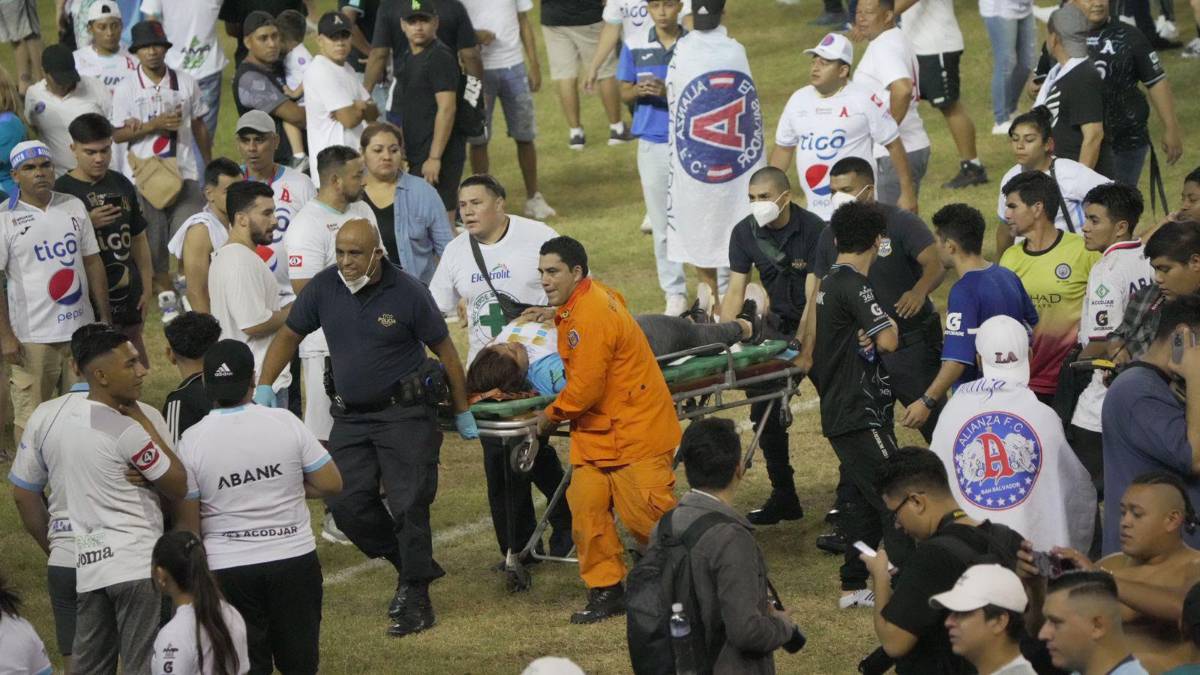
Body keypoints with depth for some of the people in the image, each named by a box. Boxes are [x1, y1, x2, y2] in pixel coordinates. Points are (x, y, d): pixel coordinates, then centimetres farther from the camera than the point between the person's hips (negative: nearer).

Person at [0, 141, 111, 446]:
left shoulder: (74, 207, 7)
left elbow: (93, 263, 13)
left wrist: (105, 318, 11)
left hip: (81, 329, 4)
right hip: (32, 338, -4)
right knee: (31, 417, -1)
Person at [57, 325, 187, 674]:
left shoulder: (68, 420, 12)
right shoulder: (126, 430, -13)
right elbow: (180, 488, -7)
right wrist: (144, 422, -3)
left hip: (85, 563, 8)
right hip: (135, 563, -8)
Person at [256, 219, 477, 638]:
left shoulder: (407, 293, -12)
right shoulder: (324, 287, -2)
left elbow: (444, 350, -3)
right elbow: (289, 336, 10)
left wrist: (462, 413, 3)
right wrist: (263, 389, 2)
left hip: (404, 415, -5)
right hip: (351, 416, 5)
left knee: (408, 506, -8)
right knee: (347, 504, -2)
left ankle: (416, 600, 1)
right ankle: (411, 567, 19)